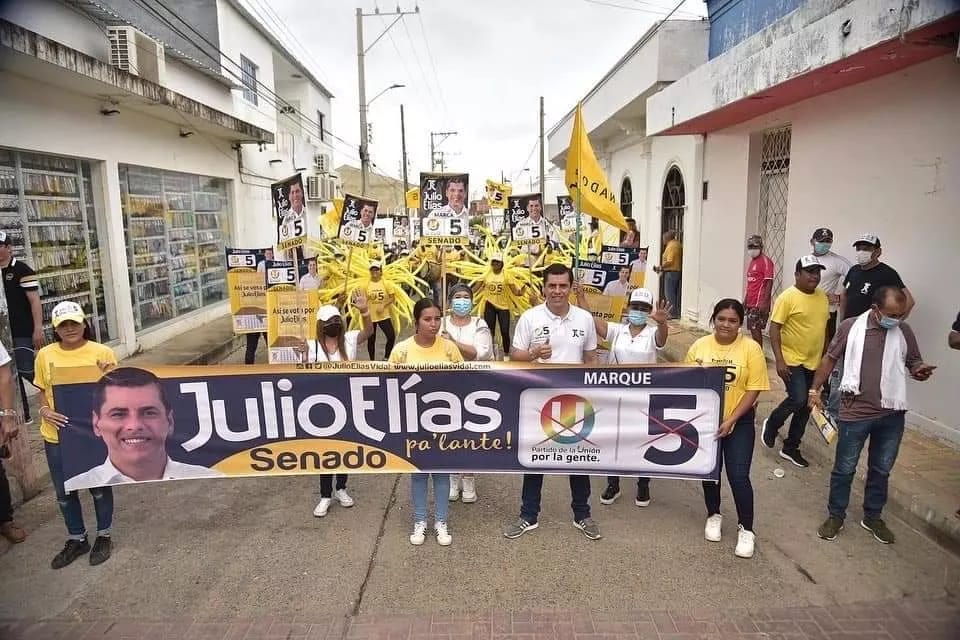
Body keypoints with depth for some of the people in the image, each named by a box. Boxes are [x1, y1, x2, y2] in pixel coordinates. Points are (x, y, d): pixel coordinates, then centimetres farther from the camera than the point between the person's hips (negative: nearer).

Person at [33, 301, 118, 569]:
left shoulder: (102, 353, -9)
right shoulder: (45, 355, -2)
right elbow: (42, 392, 7)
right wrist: (44, 411, -13)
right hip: (57, 435, 3)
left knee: (99, 486, 12)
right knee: (64, 491, 16)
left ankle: (103, 536, 33)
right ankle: (76, 539, 36)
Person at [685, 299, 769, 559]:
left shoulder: (751, 348, -11)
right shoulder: (699, 346, -4)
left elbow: (753, 390, -12)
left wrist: (730, 420, -17)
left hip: (739, 423, -2)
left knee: (738, 476, -3)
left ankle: (746, 529, 17)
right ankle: (714, 515, 37)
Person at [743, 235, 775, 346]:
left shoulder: (765, 261, -10)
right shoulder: (752, 261, 17)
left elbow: (769, 282, -16)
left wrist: (765, 302, -22)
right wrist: (745, 299, 21)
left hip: (759, 303, -9)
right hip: (751, 303, 9)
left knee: (755, 328, -8)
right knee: (753, 328, 12)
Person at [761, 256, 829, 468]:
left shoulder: (822, 298, 7)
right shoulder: (788, 297, -14)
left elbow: (823, 328, 17)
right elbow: (774, 328, -16)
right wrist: (779, 360, -22)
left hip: (814, 363, 7)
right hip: (792, 361, -7)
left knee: (806, 407, 10)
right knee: (798, 400, -17)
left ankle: (791, 448, 24)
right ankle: (771, 425, 12)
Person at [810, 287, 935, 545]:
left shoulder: (904, 331, -2)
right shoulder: (850, 327, -9)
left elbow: (914, 363, 9)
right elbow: (830, 359, 2)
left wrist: (920, 370, -15)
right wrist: (814, 389, 1)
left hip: (892, 415, 3)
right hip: (855, 412, -3)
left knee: (881, 469, 18)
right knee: (844, 469, 9)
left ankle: (873, 517, 36)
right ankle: (835, 516, 25)